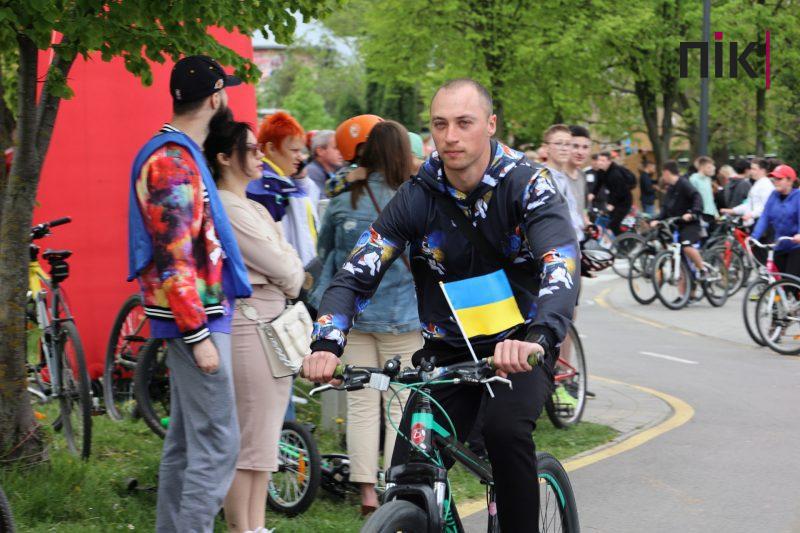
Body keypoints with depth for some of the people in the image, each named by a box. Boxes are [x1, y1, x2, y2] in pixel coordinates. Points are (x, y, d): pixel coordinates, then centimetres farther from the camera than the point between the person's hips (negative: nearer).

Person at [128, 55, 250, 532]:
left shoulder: (180, 154, 16)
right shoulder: (174, 161, -16)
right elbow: (175, 257, -21)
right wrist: (199, 336, -21)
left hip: (196, 314, 11)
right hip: (195, 318, -11)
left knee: (186, 440, 15)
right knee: (218, 445, -10)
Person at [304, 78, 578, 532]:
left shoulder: (528, 185, -15)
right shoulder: (418, 197, -7)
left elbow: (563, 268, -30)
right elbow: (356, 275, -10)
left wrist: (537, 337, -50)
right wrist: (327, 345, -29)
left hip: (518, 348, -3)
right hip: (447, 352, 3)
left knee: (506, 428, -32)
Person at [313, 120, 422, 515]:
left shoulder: (342, 200, -1)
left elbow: (325, 250, 13)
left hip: (352, 314, 2)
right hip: (403, 316, -2)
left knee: (361, 405, 6)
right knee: (401, 405, 5)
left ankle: (366, 491, 7)